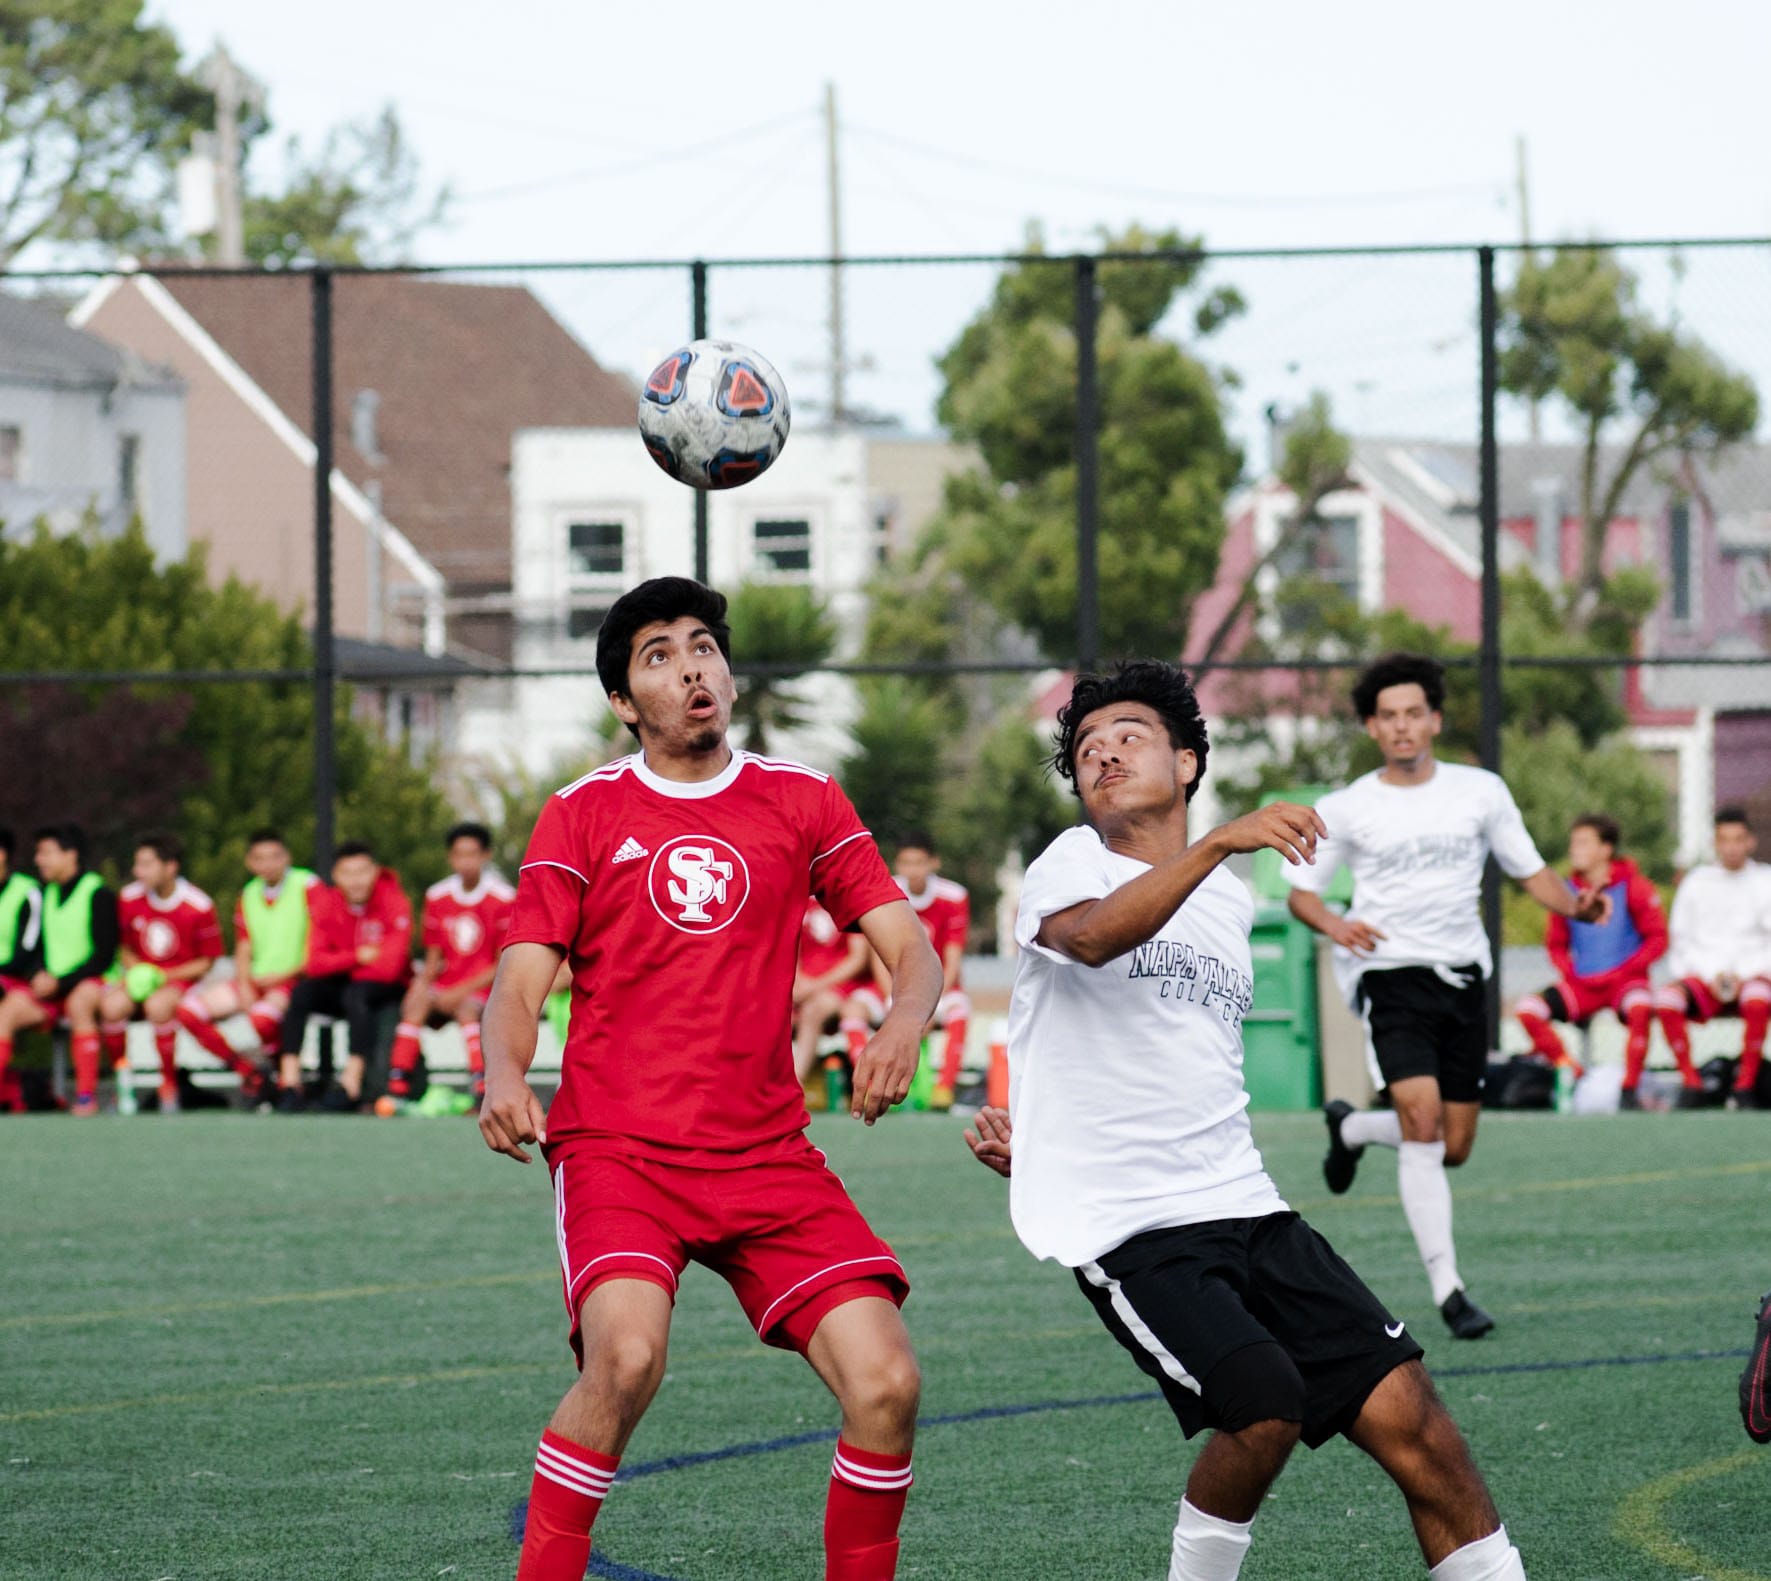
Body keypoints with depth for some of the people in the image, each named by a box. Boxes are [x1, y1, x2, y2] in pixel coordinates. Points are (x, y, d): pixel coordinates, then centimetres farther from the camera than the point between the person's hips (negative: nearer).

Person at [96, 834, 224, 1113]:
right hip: (139, 978, 4)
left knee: (158, 1005, -39)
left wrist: (163, 977, -14)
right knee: (111, 1004, -31)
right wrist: (134, 971, -8)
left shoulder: (199, 907, -10)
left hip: (180, 979, -4)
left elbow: (207, 962, -3)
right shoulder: (129, 899, 1)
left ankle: (169, 1087, -23)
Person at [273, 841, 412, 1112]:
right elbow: (315, 963, -9)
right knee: (301, 992, -24)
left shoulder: (394, 902, -13)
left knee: (356, 994, -35)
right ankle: (289, 1081, -28)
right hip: (339, 988, 4)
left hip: (386, 989, -4)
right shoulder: (326, 904, -1)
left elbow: (388, 966, -21)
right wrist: (357, 958, -20)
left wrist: (341, 965, -11)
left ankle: (351, 1083, -40)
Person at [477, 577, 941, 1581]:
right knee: (627, 1357, -30)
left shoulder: (804, 801, 12)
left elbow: (910, 946, 8)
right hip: (617, 1148, -3)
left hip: (768, 1158, 3)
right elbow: (521, 981, 3)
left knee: (887, 1384, -13)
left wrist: (905, 1023, -16)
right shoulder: (583, 813, 8)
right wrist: (504, 1074, -19)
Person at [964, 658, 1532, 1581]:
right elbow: (1091, 936, -26)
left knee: (1407, 1413, -7)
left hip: (1241, 1206, 6)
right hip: (1120, 1223, -6)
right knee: (1264, 1405, -26)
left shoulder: (1230, 902, 19)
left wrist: (1034, 1134, 16)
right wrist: (1220, 843, -39)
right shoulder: (1073, 863, -1)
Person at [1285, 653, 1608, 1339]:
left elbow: (1530, 871, 10)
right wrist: (1335, 924, -15)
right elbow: (1300, 891, 7)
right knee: (1422, 1119, -22)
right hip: (1390, 975, -3)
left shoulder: (1481, 791, 5)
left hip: (1462, 978, 3)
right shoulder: (1346, 809, 1)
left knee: (1452, 1148, 6)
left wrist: (1576, 904, -11)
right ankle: (1447, 1288, -19)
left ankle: (1351, 1127, 39)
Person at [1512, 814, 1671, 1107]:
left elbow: (1658, 938, -3)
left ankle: (1630, 1090, -26)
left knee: (1639, 1006, -38)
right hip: (1581, 983, 4)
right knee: (1527, 1009, -17)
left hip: (1625, 980, -4)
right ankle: (1571, 1074, -8)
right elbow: (1555, 943, 16)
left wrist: (1626, 970, -12)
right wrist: (1568, 973, -2)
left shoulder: (1632, 887, -4)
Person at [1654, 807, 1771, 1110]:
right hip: (1703, 974, 1)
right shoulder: (1697, 883, 12)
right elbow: (1683, 940, 10)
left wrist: (1743, 975, -9)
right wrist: (1711, 975, -5)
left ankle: (1745, 1087, -28)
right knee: (1666, 1000, -32)